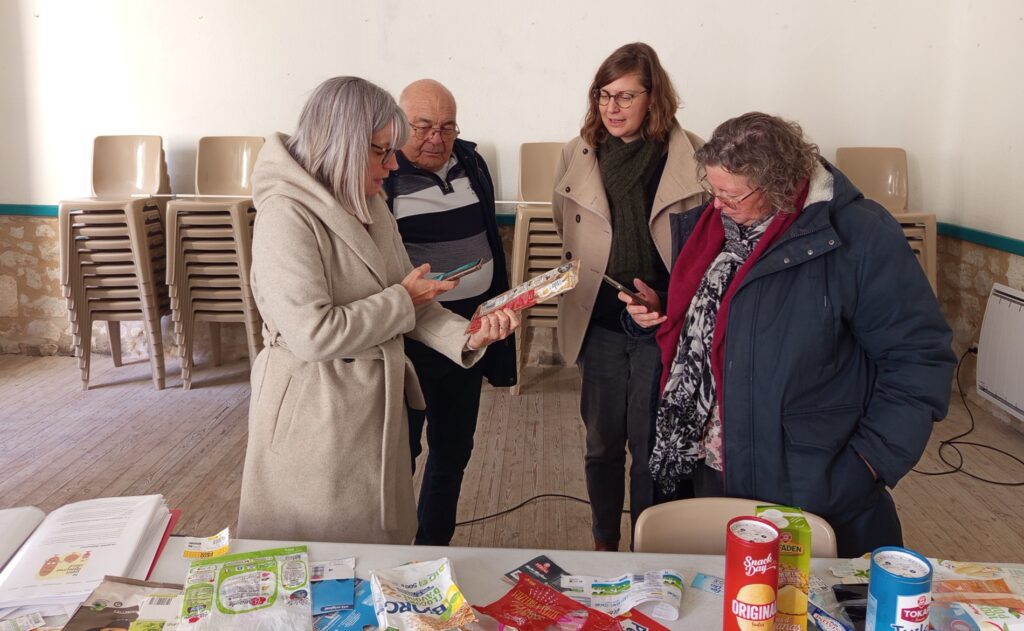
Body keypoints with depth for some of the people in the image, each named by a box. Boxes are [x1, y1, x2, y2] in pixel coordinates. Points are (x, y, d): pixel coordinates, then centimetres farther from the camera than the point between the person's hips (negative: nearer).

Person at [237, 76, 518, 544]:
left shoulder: (372, 208, 7)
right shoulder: (286, 217, -20)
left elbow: (412, 306, 8)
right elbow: (312, 334, -27)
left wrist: (468, 337, -10)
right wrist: (402, 300, -17)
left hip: (377, 403, 8)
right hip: (315, 414, -8)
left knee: (383, 536, 20)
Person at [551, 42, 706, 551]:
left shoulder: (690, 157, -8)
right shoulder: (577, 156, 1)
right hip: (599, 322, 3)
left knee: (650, 445, 8)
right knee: (602, 442, 16)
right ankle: (604, 544, 36)